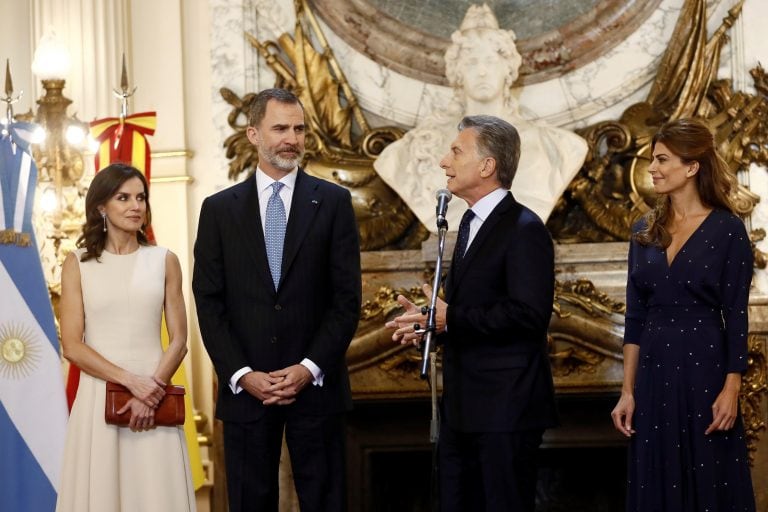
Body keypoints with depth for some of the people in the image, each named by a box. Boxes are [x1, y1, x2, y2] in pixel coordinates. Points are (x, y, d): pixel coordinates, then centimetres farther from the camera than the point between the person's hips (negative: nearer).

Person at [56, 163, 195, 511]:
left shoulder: (164, 261, 7)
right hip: (98, 397, -1)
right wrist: (131, 381, -13)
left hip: (153, 395, 1)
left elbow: (178, 340, 5)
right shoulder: (78, 264, 3)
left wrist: (152, 392, -10)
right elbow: (72, 346, -3)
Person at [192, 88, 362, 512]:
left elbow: (347, 297, 0)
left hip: (316, 384, -1)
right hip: (245, 388, 1)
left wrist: (310, 368, -10)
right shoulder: (219, 209, 6)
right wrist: (242, 375, -8)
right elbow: (209, 303, 3)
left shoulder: (333, 202, 4)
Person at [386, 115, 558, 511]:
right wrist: (433, 321, 4)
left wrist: (450, 318, -20)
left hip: (505, 405, -9)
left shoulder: (524, 229, -14)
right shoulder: (472, 221, 16)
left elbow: (529, 315, -24)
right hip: (462, 405, 9)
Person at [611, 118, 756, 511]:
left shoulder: (727, 230, -6)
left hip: (705, 372, -5)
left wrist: (731, 390, -13)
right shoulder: (645, 231, 8)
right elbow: (635, 317, 8)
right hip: (654, 375, 5)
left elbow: (736, 317, -7)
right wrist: (628, 391, 4)